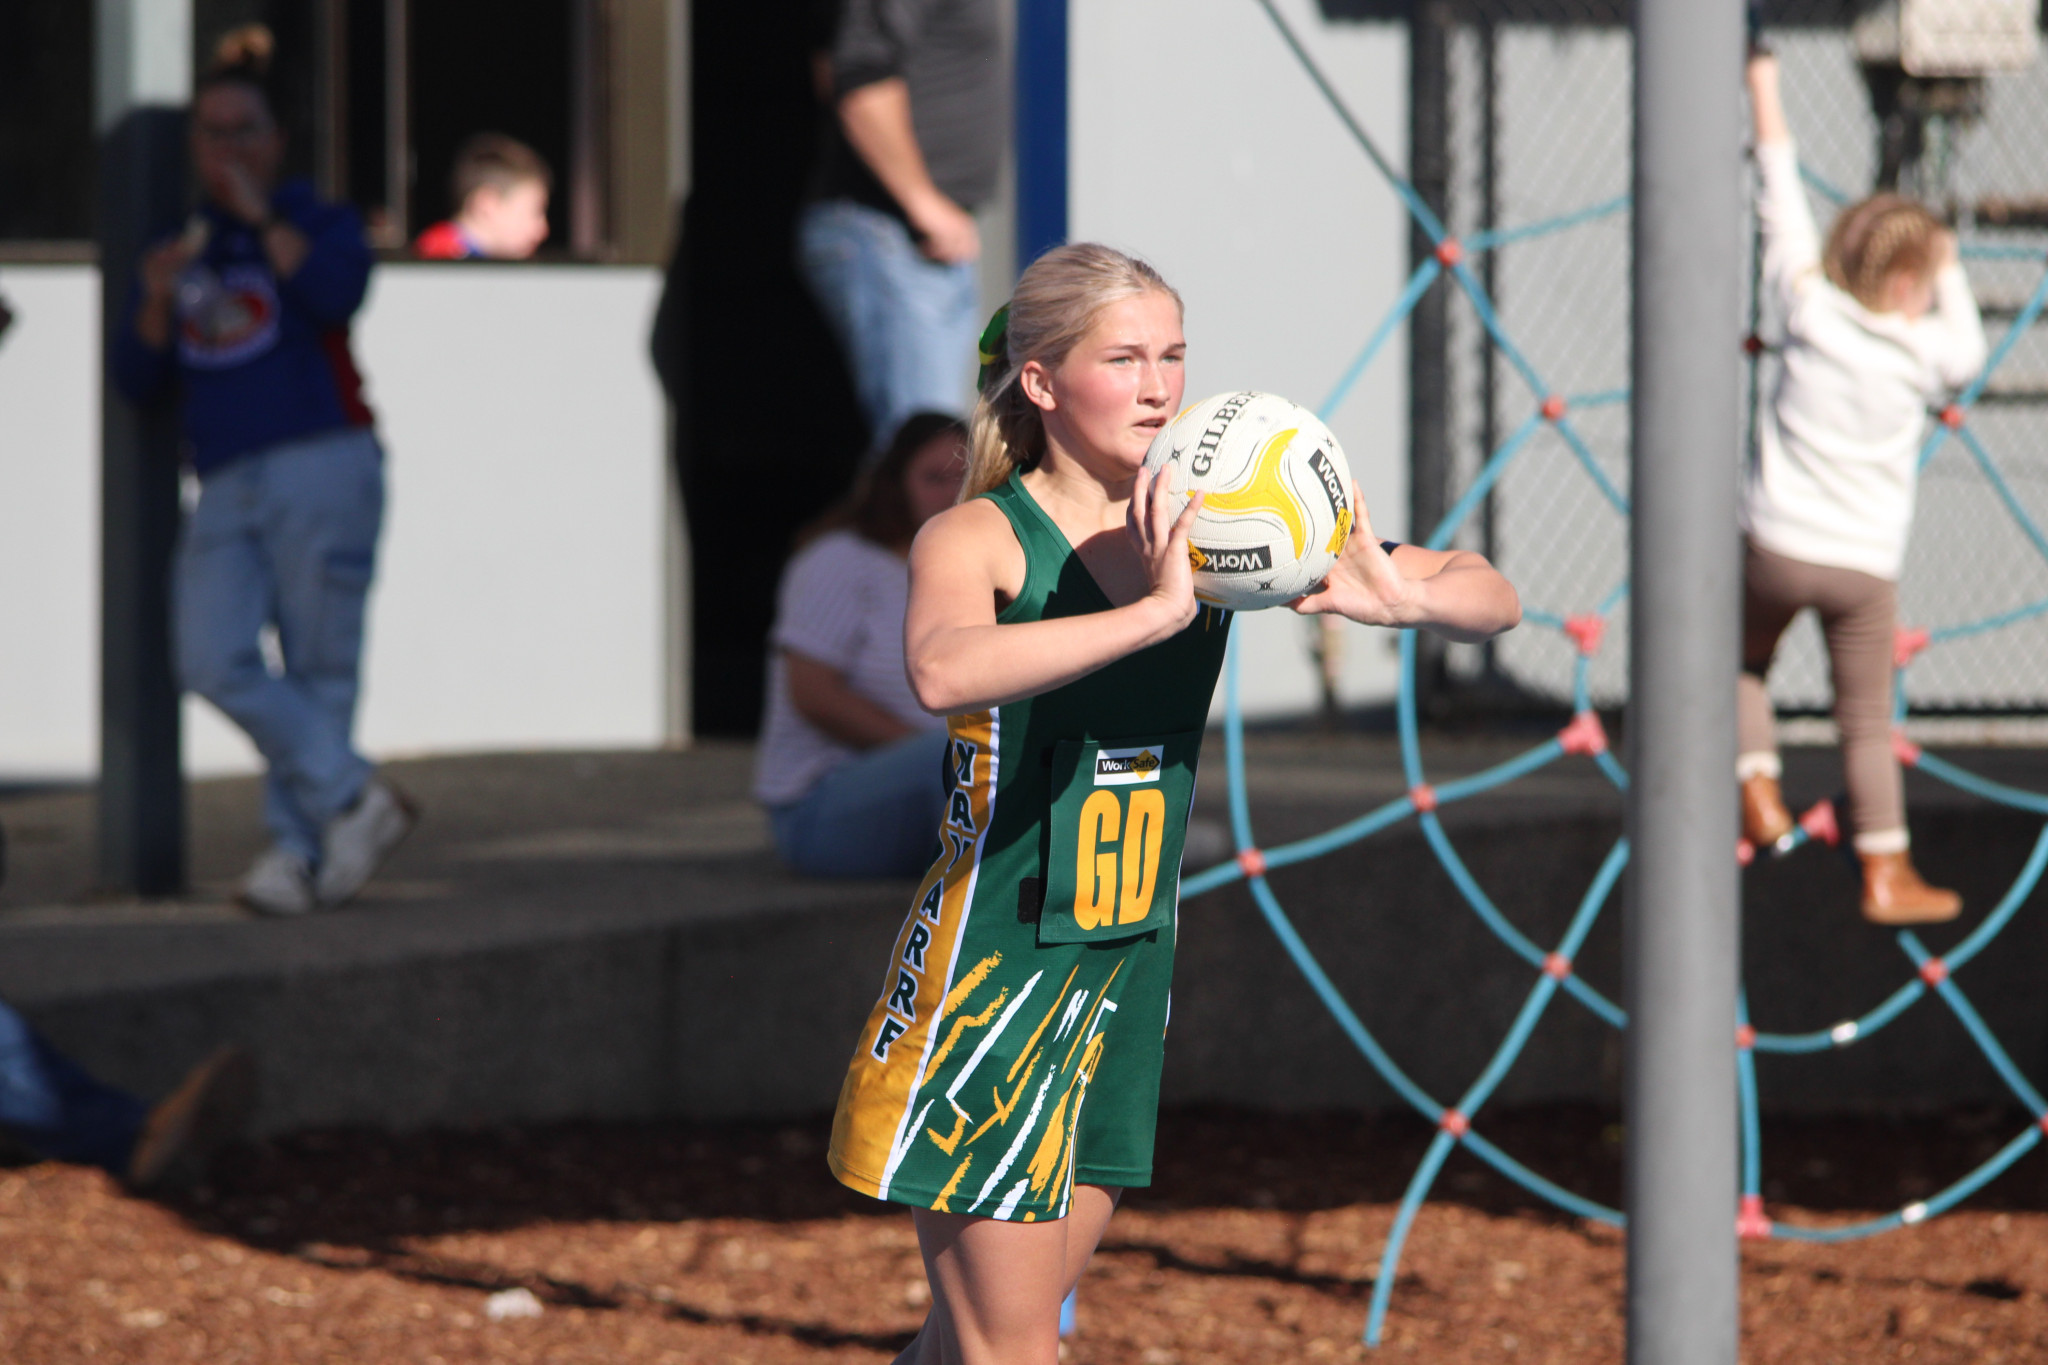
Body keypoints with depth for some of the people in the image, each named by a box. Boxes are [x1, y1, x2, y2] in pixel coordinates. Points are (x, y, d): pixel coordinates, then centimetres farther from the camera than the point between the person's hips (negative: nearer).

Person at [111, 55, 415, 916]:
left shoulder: (320, 225, 8)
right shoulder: (185, 250, 20)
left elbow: (336, 294, -17)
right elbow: (138, 382, 12)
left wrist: (259, 212, -11)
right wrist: (156, 304, -6)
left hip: (320, 467, -4)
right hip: (226, 490, 4)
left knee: (317, 670, -5)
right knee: (215, 661, -13)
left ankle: (298, 848, 0)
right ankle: (350, 797, -8)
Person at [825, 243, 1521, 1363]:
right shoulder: (978, 540, -13)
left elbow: (1491, 600, -1)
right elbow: (943, 673, -39)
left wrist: (1400, 599, -24)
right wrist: (1157, 610, -45)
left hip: (1130, 969, 5)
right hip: (992, 967, -5)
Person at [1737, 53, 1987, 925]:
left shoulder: (1810, 310, -5)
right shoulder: (1924, 351, -5)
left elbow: (1782, 204, 4)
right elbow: (1968, 353, 19)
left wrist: (1765, 94, 13)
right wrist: (1948, 271, 28)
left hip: (1776, 548, 0)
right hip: (1866, 565, 0)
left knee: (1741, 665, 25)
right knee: (1867, 721, 8)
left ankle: (1758, 788, 7)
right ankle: (1885, 874, 9)